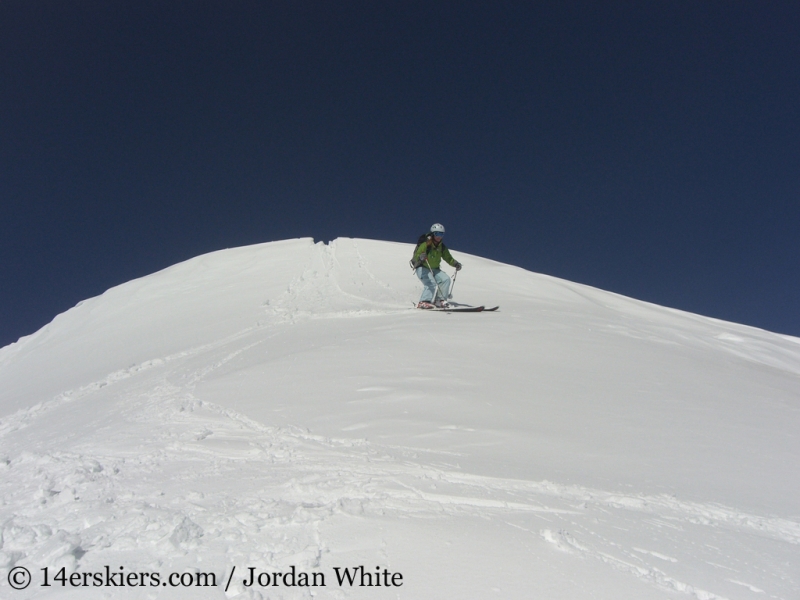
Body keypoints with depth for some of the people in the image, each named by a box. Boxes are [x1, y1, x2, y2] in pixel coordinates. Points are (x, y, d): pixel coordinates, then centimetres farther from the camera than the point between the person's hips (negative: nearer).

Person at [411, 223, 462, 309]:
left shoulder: (442, 247, 1)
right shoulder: (425, 244, -18)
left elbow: (448, 258, 10)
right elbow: (416, 256, -27)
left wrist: (455, 263, -9)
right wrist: (420, 257, -50)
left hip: (434, 269, 6)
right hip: (422, 268, -6)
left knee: (445, 279, -13)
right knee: (432, 283, -27)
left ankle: (439, 300, -6)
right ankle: (423, 302, -23)